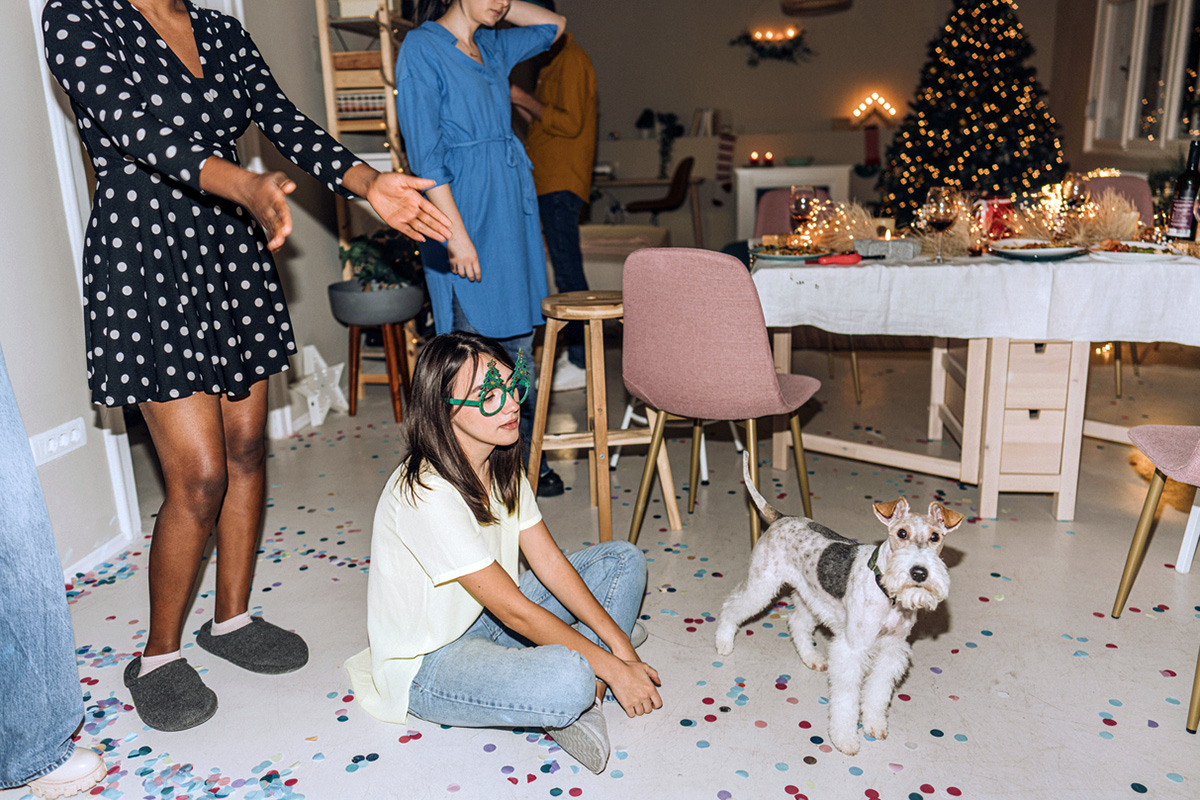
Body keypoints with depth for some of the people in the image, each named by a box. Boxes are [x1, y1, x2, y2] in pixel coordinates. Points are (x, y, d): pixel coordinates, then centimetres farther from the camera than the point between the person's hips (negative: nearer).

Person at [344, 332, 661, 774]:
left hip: (483, 620, 9)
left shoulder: (502, 465, -3)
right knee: (567, 677, -37)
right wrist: (613, 667, -20)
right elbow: (515, 610, -26)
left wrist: (620, 645, -9)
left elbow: (549, 561, -1)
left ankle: (584, 700, -9)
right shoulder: (427, 494, -30)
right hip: (425, 665, -9)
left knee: (623, 559, 3)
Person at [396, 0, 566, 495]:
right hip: (465, 210, -7)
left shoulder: (493, 46, 16)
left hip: (512, 204, 8)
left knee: (519, 336, 9)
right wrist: (456, 233, -19)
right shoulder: (422, 48, -5)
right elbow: (425, 154, -13)